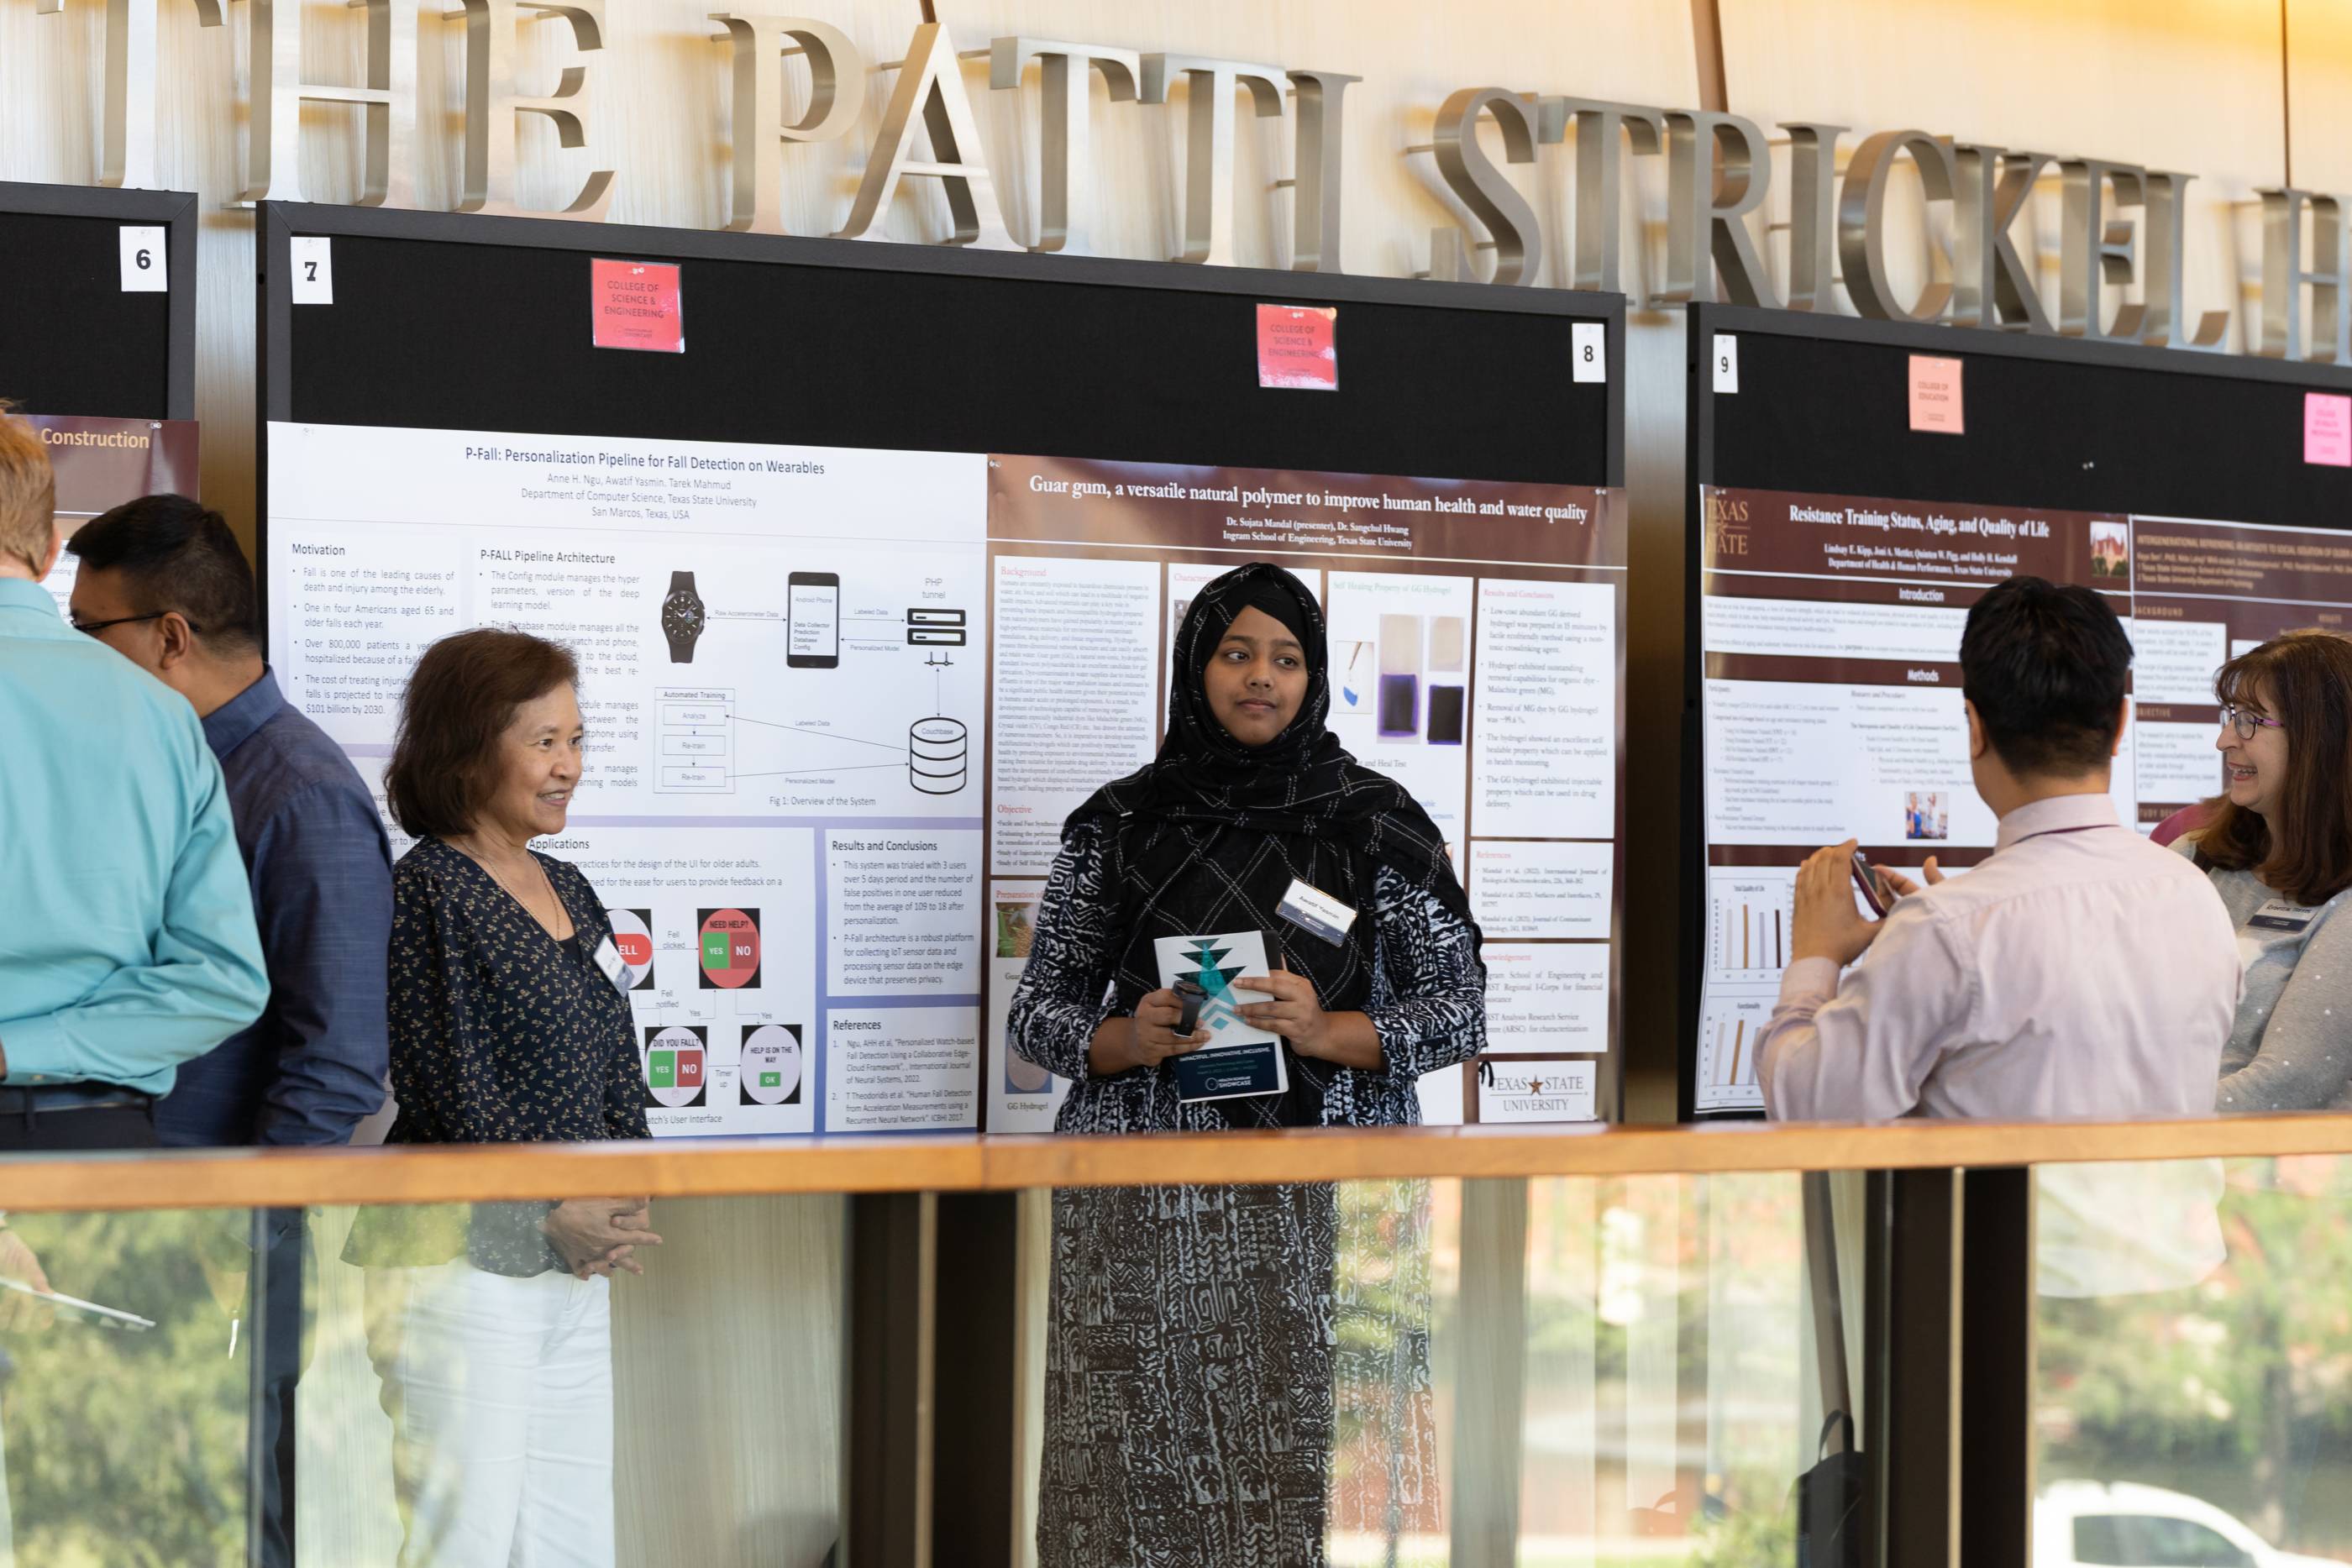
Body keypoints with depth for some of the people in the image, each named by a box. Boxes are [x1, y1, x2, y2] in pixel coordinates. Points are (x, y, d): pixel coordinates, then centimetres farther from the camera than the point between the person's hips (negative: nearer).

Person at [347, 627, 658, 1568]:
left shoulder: (569, 892, 15)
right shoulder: (426, 892, -9)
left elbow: (618, 1069, 17)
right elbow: (446, 1092, -14)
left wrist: (624, 1206, 0)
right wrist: (551, 1218, -11)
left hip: (578, 1275, 8)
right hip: (462, 1267, -8)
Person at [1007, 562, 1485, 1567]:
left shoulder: (1381, 823, 6)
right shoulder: (1117, 824, 8)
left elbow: (1460, 1010, 6)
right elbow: (1037, 1007, 12)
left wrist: (1325, 1030, -11)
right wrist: (1125, 1041, -9)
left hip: (1323, 1208, 0)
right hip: (1145, 1210, 0)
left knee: (1314, 1460, -7)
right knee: (1146, 1467, -4)